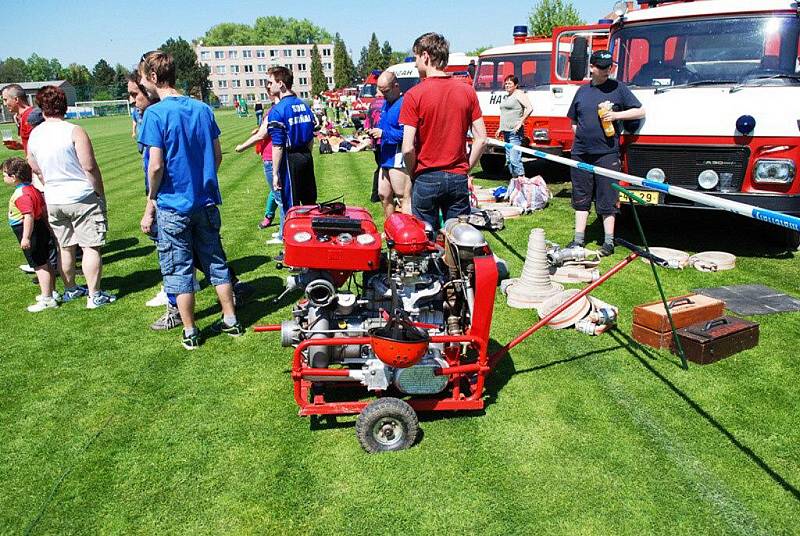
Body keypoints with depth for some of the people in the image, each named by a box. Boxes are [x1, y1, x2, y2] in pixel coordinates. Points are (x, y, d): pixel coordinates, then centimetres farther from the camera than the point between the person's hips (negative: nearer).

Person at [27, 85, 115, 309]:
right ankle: (94, 296, 2)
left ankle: (71, 289, 32)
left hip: (53, 200, 6)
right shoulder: (74, 131, -14)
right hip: (82, 198, -6)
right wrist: (101, 192, -6)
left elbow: (36, 169, 14)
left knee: (65, 247, 18)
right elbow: (89, 167, -17)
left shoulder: (34, 135, 4)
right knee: (91, 248, 0)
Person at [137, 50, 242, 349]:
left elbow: (156, 165, -17)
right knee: (215, 262, 16)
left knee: (179, 270, 7)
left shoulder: (155, 113, -13)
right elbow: (217, 155, 7)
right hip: (206, 203, 5)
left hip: (173, 206, -5)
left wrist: (151, 201, -5)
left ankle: (190, 333, 16)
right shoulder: (202, 109, 4)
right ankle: (231, 321, 23)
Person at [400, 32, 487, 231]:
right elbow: (481, 139, 1)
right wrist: (465, 168, 11)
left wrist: (413, 174, 2)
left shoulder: (414, 95, -10)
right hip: (458, 178, 3)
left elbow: (408, 148, -14)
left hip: (426, 179, -3)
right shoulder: (467, 91, 2)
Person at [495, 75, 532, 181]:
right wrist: (501, 128, 22)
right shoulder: (507, 97, 20)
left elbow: (529, 108, -17)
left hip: (515, 132, -9)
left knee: (514, 158, -16)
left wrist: (520, 123, -19)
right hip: (506, 132, 9)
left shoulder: (519, 94, -6)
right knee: (508, 159, 10)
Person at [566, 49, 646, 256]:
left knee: (607, 200, 0)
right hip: (581, 152, 4)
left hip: (606, 153, -4)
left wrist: (616, 115, -9)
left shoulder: (618, 88, 3)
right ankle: (579, 238, 17)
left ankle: (609, 241, 9)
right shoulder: (582, 90, 13)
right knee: (581, 197, 9)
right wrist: (580, 133, 6)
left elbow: (640, 111, 4)